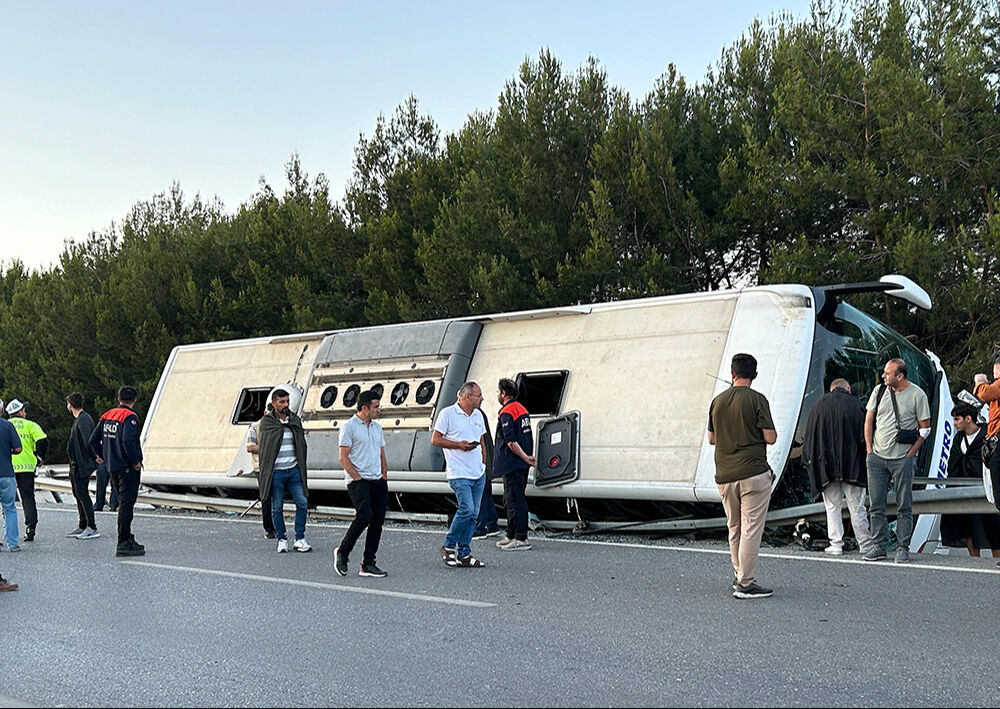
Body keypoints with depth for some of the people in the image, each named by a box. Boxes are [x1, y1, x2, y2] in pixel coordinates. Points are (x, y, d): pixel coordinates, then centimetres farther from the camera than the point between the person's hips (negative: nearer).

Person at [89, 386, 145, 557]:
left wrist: (99, 455, 28)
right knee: (126, 504, -5)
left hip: (112, 466, 8)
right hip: (128, 468, -8)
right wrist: (136, 461, -19)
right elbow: (128, 440, -28)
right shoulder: (130, 417, -14)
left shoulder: (106, 416, 11)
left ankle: (128, 539, 25)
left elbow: (94, 439, 14)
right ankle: (124, 544, -5)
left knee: (124, 503, 17)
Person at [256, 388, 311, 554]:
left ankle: (299, 539, 9)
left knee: (302, 503, -1)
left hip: (294, 470, 4)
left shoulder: (295, 419, 9)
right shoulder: (266, 422, -4)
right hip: (276, 472, -4)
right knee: (277, 507, 3)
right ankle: (281, 540, 17)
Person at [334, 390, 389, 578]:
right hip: (358, 481, -7)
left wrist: (384, 478, 11)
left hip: (378, 481, 7)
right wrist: (358, 478, -12)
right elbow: (343, 458, -10)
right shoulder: (350, 427, -6)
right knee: (365, 516, -20)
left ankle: (368, 564, 7)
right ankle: (342, 552, 1)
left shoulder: (377, 427, 17)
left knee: (378, 520, 1)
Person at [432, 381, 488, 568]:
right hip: (459, 473, -7)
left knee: (473, 513, 5)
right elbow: (435, 440, -5)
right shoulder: (447, 414, -6)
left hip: (478, 474, 7)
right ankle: (449, 546, 2)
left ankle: (464, 554, 12)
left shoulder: (478, 415, 15)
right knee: (467, 510, -17)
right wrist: (459, 445, -13)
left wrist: (483, 462, 15)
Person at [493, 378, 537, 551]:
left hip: (512, 464, -10)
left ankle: (521, 539, -7)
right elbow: (528, 438, 20)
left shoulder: (506, 413, -15)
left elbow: (511, 441, -22)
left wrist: (525, 458, -16)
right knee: (514, 499, 16)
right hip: (521, 465, 10)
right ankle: (511, 535, 23)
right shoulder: (522, 409, 15)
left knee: (515, 500, -8)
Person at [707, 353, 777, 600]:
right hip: (753, 473, -6)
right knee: (751, 529, -3)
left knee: (734, 528, 16)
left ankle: (740, 576, 25)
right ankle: (745, 584, -3)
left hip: (724, 475, 6)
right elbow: (770, 438, -10)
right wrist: (765, 432, 12)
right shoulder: (757, 399, -8)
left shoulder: (717, 401, 8)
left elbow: (711, 438, 15)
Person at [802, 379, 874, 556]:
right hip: (853, 467, -1)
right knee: (856, 507, 5)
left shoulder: (818, 406, 4)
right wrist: (868, 461, 5)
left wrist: (810, 462, 14)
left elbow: (809, 438, 6)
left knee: (833, 507, 8)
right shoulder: (856, 406, -1)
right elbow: (865, 435, -3)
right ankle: (865, 544, 11)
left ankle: (836, 544, 6)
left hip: (826, 467, 1)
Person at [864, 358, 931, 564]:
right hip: (877, 457, 4)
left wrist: (910, 454, -6)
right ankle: (879, 546, 12)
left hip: (903, 459, -4)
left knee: (904, 507, 2)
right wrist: (869, 450, 6)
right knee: (876, 505, 4)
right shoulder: (879, 391, 6)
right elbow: (869, 421, 12)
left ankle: (903, 549, 8)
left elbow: (925, 428, -1)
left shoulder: (917, 395, -5)